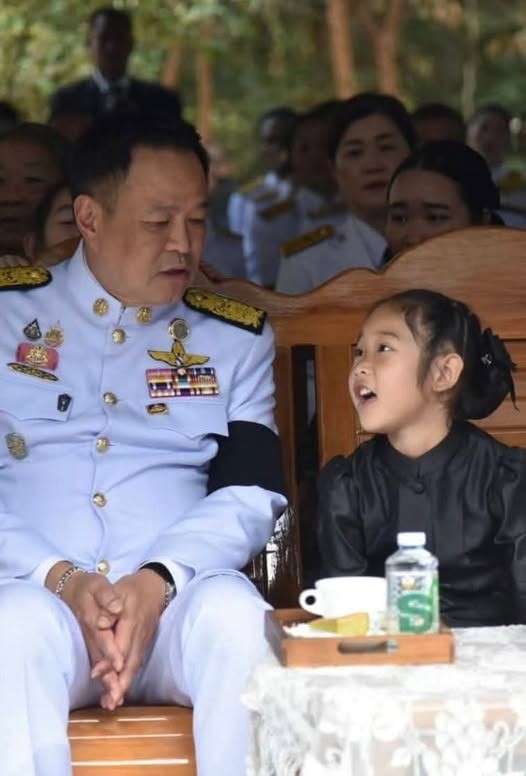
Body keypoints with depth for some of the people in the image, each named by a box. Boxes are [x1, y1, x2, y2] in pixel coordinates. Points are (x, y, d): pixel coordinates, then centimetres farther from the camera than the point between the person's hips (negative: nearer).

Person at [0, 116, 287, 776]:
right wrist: (61, 578, -15)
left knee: (238, 617, -33)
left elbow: (250, 494, 4)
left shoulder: (237, 339, 17)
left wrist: (158, 580, -16)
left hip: (180, 596, 1)